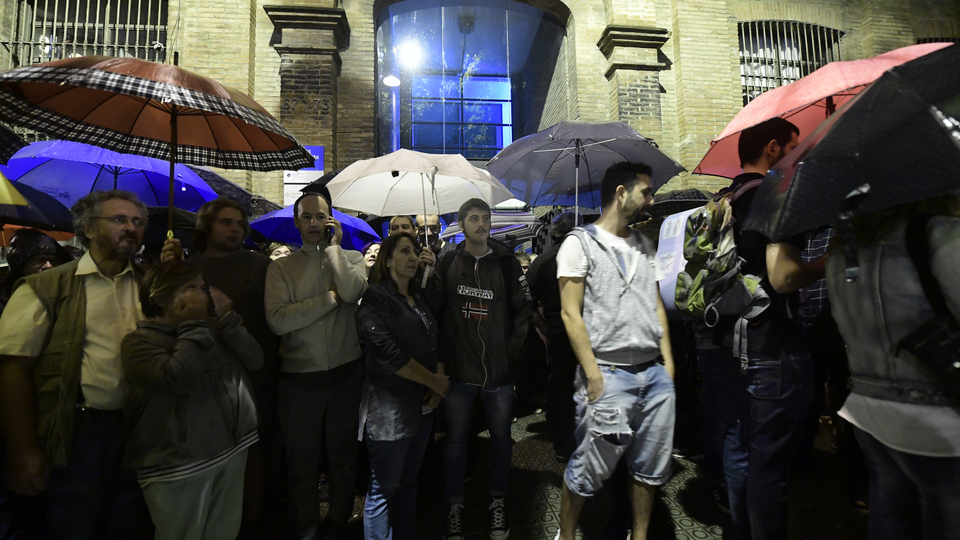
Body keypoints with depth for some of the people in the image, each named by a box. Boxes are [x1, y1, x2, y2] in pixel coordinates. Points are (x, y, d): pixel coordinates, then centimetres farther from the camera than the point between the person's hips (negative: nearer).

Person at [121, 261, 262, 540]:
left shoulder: (214, 331, 9)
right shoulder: (140, 341, -9)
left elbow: (255, 360, -1)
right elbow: (176, 379, -26)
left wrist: (227, 319, -9)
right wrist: (194, 325, -17)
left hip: (231, 451, 6)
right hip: (180, 464, -5)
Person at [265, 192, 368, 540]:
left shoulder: (351, 258, 2)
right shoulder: (281, 267, 0)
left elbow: (353, 291, -21)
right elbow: (278, 320, -15)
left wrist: (333, 246, -11)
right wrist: (331, 297, -16)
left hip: (346, 373, 1)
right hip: (300, 377, 0)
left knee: (344, 456, 18)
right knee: (302, 461, 17)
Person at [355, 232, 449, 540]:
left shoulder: (418, 298, 12)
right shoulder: (376, 298, -10)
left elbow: (435, 342, 13)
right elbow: (389, 355, -20)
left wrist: (439, 383, -4)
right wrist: (437, 383, -12)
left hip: (423, 403, 7)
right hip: (390, 406, -7)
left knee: (408, 481, 19)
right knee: (384, 488, 6)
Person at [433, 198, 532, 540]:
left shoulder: (507, 263, -1)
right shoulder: (447, 264, 0)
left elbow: (523, 308, 2)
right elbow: (435, 309, 2)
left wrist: (513, 349, -4)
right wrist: (441, 357, -2)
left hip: (499, 369, 1)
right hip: (459, 368, 0)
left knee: (501, 436, 14)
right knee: (455, 437, 11)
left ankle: (497, 503, 35)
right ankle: (455, 506, 31)